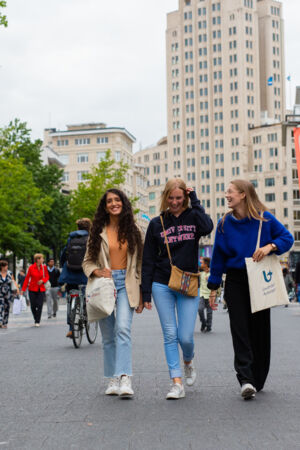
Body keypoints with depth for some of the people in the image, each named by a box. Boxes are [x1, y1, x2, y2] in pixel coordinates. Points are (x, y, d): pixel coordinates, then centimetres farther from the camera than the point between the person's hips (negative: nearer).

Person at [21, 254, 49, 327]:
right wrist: (23, 289, -6)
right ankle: (36, 319, 23)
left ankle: (37, 321, 1)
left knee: (40, 305, -8)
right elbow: (27, 278, -3)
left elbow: (47, 276, 10)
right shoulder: (31, 267, -7)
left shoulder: (44, 267, 0)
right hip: (32, 289, -1)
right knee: (33, 306, 2)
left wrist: (42, 280, -12)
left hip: (41, 289, 1)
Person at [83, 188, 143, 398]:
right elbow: (87, 261, 11)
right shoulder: (98, 232, 8)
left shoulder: (132, 230, 8)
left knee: (123, 328, -20)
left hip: (126, 285, -2)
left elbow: (139, 263, 10)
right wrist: (97, 271, -12)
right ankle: (113, 380, 13)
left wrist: (141, 294, 7)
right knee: (108, 335, 4)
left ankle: (125, 379, -27)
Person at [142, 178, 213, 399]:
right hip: (162, 286, 1)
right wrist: (146, 292, 1)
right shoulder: (157, 223, 5)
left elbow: (207, 227, -21)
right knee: (170, 335, -1)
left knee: (186, 336, -3)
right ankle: (177, 382, 4)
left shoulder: (193, 217, 4)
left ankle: (189, 362, 30)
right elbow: (148, 260, 6)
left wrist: (195, 201, -10)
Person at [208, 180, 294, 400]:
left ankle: (258, 379, 18)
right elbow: (218, 256, 8)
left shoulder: (264, 218, -2)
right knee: (240, 330, -8)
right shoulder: (225, 223, 4)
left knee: (260, 330, 6)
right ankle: (246, 380, -13)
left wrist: (270, 246, -16)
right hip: (236, 281, 1)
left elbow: (287, 237, 4)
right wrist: (214, 287, 7)